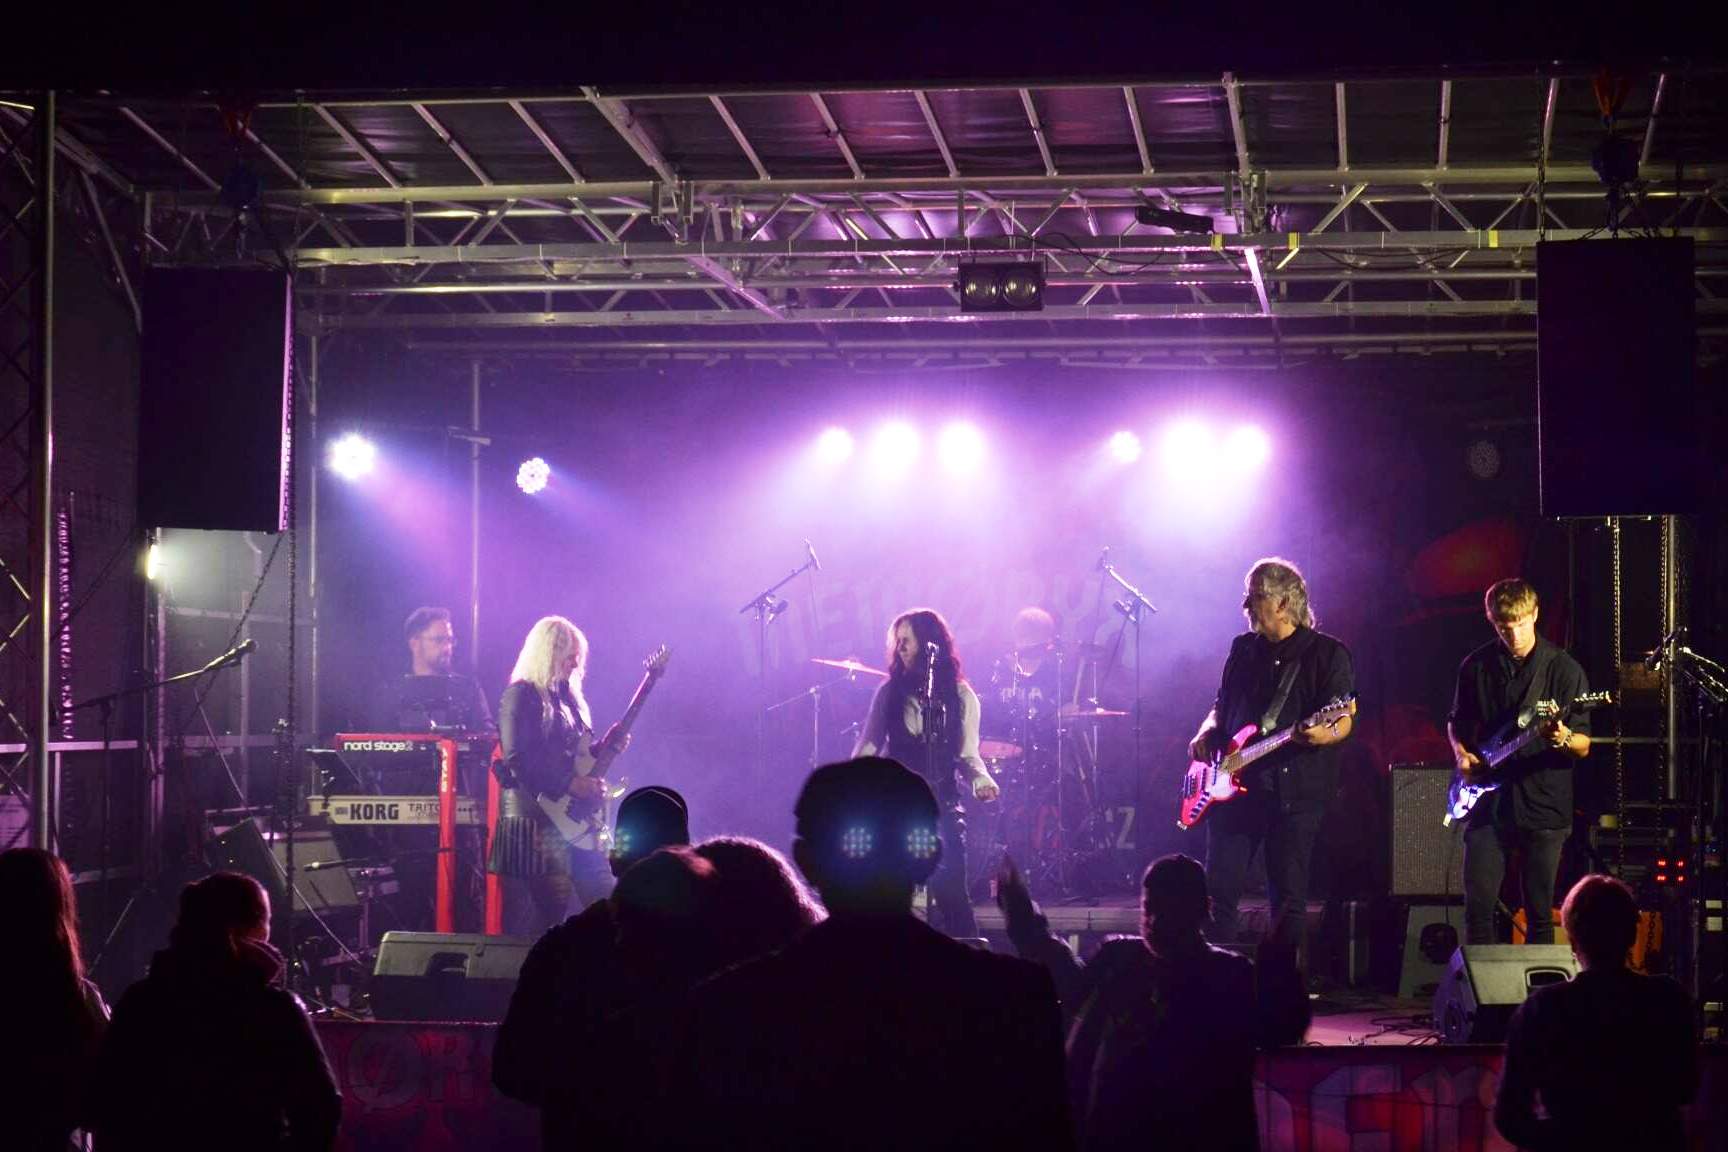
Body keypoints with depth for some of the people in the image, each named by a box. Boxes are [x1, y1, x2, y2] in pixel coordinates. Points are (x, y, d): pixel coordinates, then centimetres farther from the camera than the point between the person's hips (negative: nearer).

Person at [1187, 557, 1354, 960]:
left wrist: (1326, 735, -28)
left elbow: (1344, 720, -6)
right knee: (1219, 890, 1)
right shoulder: (1243, 649, 15)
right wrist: (1207, 734, 4)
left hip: (1294, 789, -5)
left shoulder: (1326, 653, 0)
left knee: (1288, 897, -1)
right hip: (1235, 786, 5)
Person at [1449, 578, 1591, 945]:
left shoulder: (1563, 669, -3)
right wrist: (1461, 753, 1)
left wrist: (1563, 738, -24)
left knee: (1540, 914, 2)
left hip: (1543, 806, -2)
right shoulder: (1476, 666, 6)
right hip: (1488, 802, 2)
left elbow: (1583, 748, -2)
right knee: (1478, 907, -1)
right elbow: (1456, 722, 21)